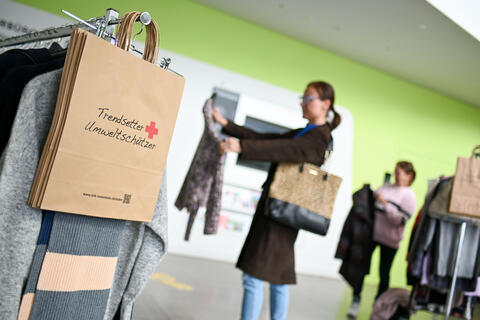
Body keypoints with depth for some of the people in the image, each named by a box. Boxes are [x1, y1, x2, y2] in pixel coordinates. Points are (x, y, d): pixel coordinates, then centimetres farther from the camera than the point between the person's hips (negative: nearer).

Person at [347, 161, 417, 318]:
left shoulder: (409, 195, -5)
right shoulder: (385, 186, 10)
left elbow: (399, 220, -16)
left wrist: (384, 203, -19)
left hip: (389, 239, -4)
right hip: (371, 233, 4)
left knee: (384, 273, 9)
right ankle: (356, 300, 12)